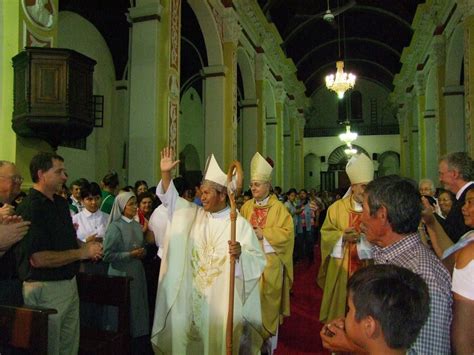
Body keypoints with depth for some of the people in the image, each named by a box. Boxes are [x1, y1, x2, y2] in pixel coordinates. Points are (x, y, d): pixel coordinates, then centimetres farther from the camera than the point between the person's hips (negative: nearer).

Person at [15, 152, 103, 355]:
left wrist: (86, 246, 3)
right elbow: (39, 259, -24)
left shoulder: (60, 203, 9)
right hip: (45, 288, -8)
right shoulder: (30, 209, -19)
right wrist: (82, 253, -16)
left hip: (69, 283, 8)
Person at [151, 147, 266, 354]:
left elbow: (257, 259, -13)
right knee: (186, 337, 12)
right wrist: (165, 173, -3)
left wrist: (240, 253, -34)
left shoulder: (239, 224, -11)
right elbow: (170, 199, 11)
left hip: (222, 297, -4)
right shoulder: (195, 214, 5)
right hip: (192, 295, 5)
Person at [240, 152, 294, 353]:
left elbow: (287, 231, -10)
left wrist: (264, 233, -15)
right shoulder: (247, 206, 7)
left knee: (267, 298, 4)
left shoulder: (278, 207, -5)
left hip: (269, 261, -3)